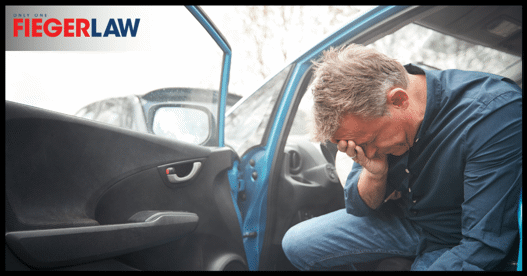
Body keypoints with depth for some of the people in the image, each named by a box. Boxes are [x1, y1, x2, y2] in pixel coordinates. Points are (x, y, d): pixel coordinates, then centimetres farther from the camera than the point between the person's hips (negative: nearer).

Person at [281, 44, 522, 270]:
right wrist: (374, 174, -24)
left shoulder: (495, 113, -32)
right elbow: (357, 208, -2)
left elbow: (484, 245, -30)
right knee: (296, 244, -4)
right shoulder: (369, 115, -14)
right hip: (401, 217, 5)